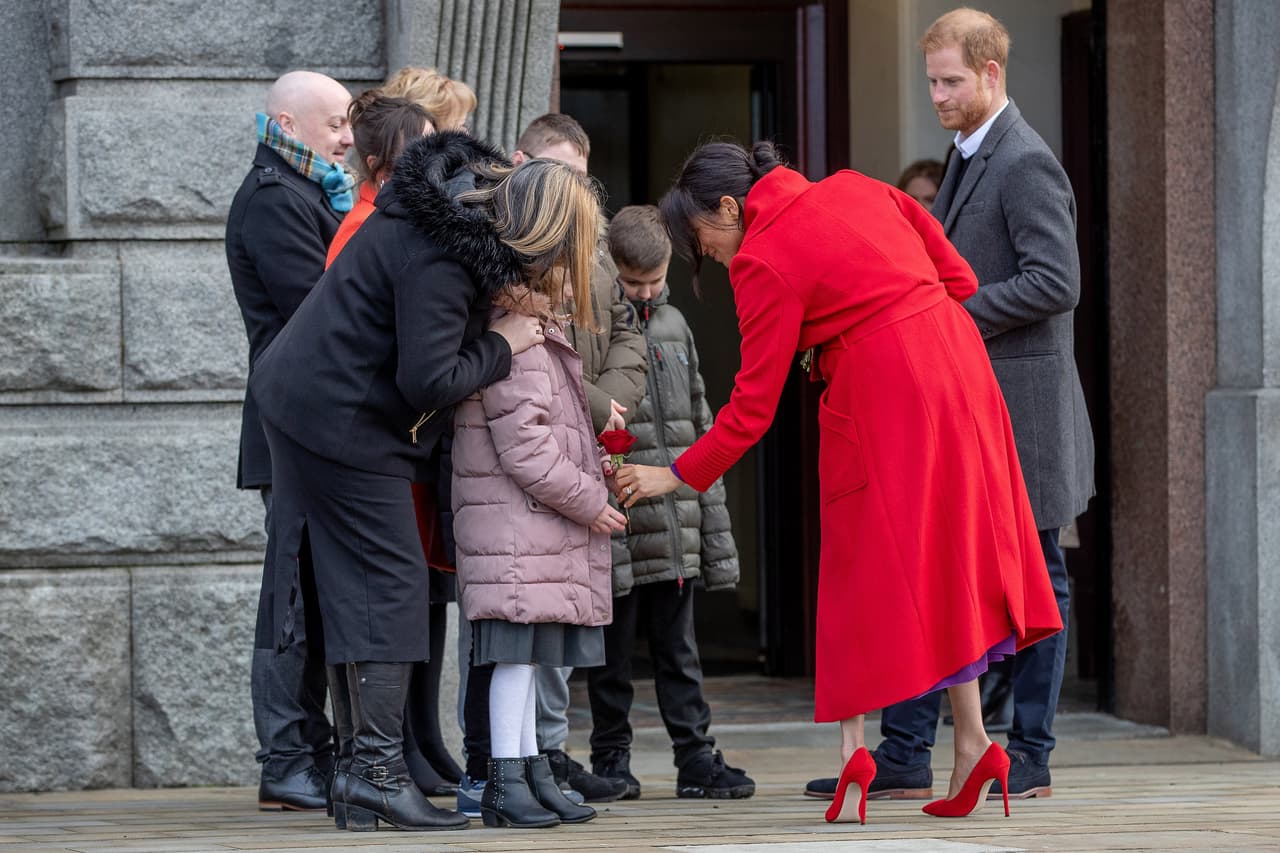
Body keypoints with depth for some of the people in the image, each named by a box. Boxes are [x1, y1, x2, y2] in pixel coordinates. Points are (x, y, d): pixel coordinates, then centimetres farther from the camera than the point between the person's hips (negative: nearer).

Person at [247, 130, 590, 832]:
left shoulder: (457, 214, 5)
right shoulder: (438, 260, -26)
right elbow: (430, 381, -27)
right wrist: (500, 346, -12)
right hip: (342, 424, -10)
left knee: (351, 587, 10)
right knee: (388, 584, -8)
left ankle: (360, 768, 13)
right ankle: (378, 770, -10)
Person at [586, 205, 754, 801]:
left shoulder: (673, 326, 14)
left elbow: (699, 426, 18)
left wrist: (713, 523, 15)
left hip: (676, 526, 5)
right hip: (616, 523, -5)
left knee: (678, 649, 8)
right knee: (613, 650, 4)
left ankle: (695, 756, 9)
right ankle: (611, 757, 13)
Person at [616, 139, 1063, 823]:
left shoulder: (764, 263, -6)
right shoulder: (854, 189, 12)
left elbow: (752, 408, -5)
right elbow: (957, 278, 12)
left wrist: (677, 476, 4)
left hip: (880, 400, -7)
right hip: (957, 369, 7)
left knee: (864, 573, 2)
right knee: (946, 563, 11)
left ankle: (853, 749, -5)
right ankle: (970, 743, 8)